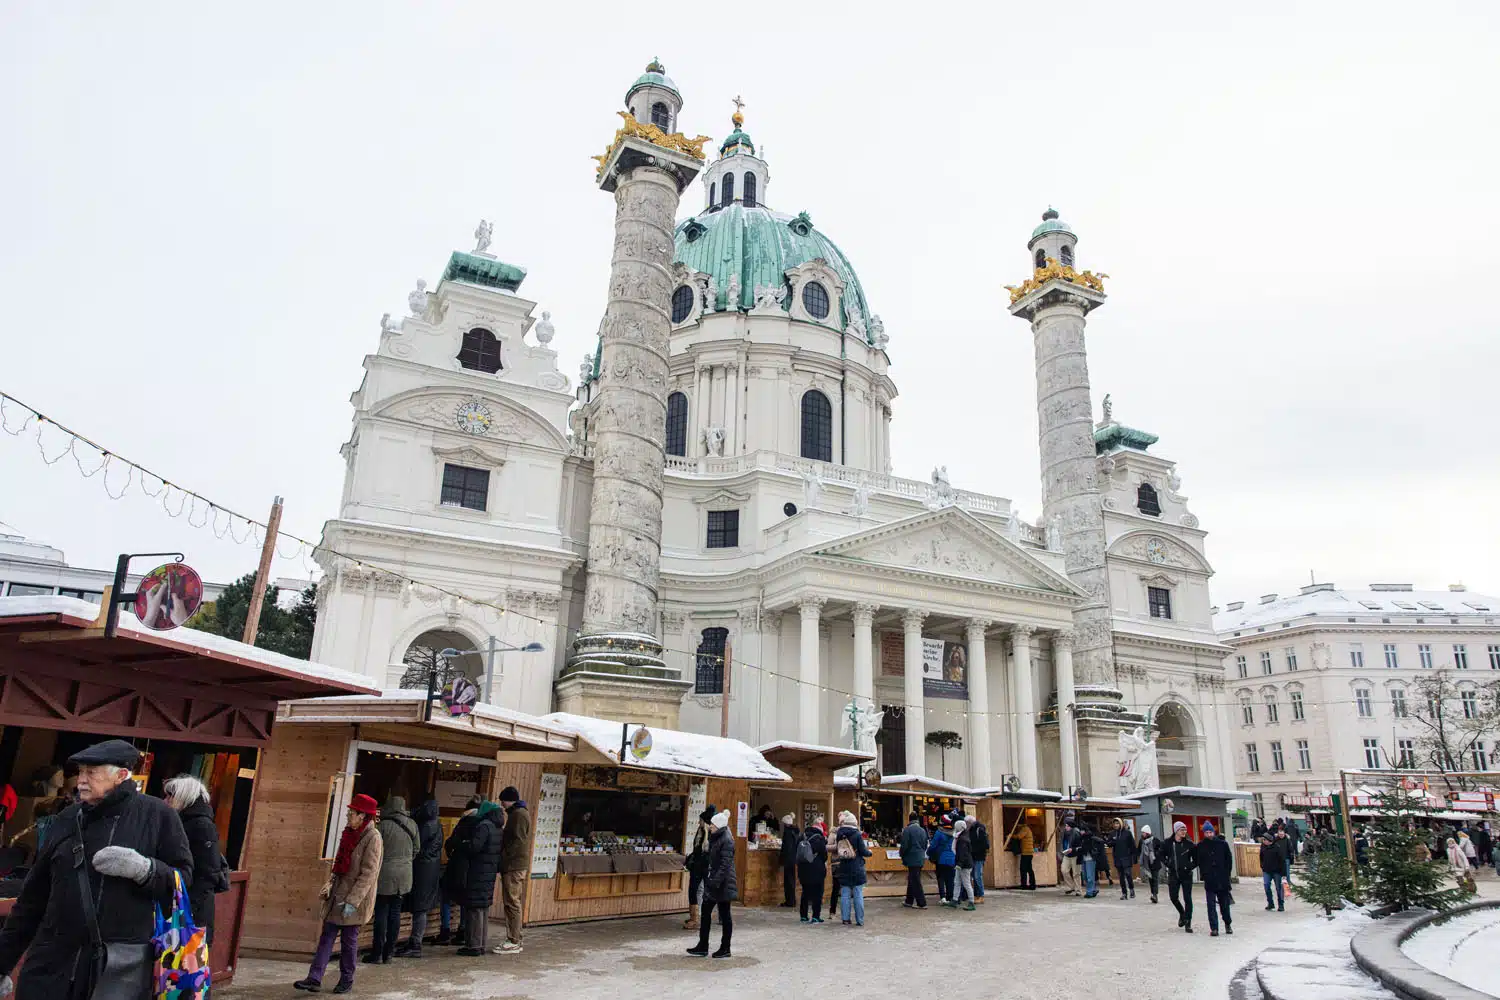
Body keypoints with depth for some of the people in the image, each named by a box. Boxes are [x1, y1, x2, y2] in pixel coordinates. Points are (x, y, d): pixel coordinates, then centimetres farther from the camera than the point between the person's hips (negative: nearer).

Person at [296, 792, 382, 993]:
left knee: (349, 940, 5)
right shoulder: (349, 834, 8)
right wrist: (329, 884, 5)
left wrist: (352, 901, -22)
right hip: (337, 895, 7)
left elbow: (368, 874, -19)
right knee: (327, 937, 6)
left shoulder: (372, 838, -17)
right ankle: (314, 979, 10)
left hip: (355, 900, -7)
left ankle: (347, 980, 21)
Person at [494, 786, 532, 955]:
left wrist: (504, 859, -17)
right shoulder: (517, 813, 20)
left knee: (512, 903, -6)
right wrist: (503, 861, 16)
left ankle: (513, 942, -3)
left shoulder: (519, 814, -12)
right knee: (513, 903, 13)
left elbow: (518, 841, -20)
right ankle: (514, 940, 18)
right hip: (516, 865, 10)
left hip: (513, 866, -10)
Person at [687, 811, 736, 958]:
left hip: (723, 883, -9)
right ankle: (702, 946, 17)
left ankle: (725, 949, 12)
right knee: (706, 911, 10)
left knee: (724, 914, 2)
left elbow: (725, 864, -22)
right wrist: (708, 878, 18)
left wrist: (716, 881, -25)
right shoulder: (715, 838, 11)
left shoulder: (726, 840, -17)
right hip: (713, 881, 9)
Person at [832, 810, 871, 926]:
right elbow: (863, 851, -9)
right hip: (857, 869, -3)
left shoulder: (839, 834, 1)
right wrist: (870, 852, 11)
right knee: (858, 895, 3)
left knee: (845, 895, 8)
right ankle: (859, 920, 5)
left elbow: (836, 850, 9)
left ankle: (845, 919, 9)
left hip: (843, 869, 3)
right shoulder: (857, 834, -11)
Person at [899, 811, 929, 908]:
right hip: (920, 859, 7)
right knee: (912, 880, 17)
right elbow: (925, 845, 14)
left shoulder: (907, 830, -13)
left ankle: (922, 903, -1)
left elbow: (904, 846, -13)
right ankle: (909, 901, 24)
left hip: (912, 859, -7)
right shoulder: (923, 830, 7)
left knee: (915, 882, -1)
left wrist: (902, 856, 3)